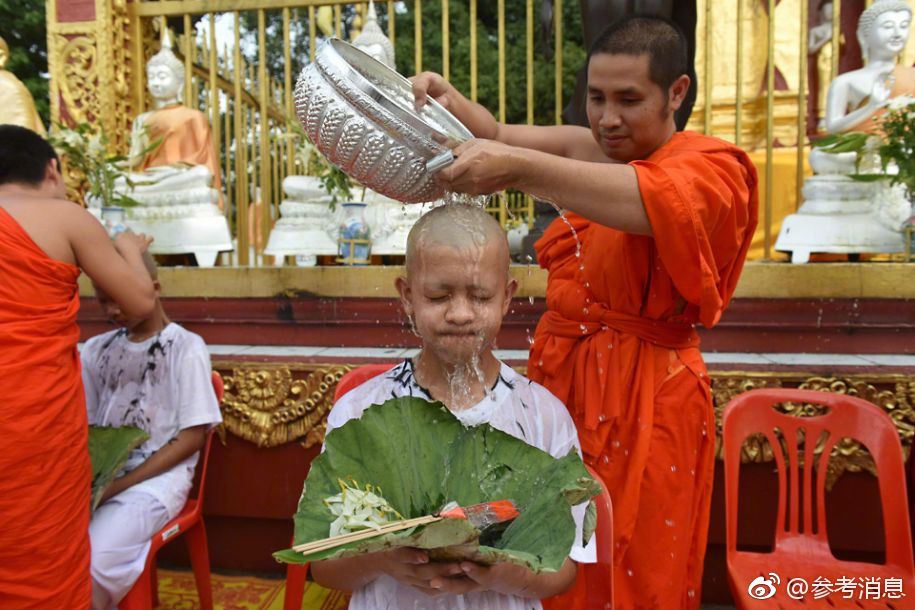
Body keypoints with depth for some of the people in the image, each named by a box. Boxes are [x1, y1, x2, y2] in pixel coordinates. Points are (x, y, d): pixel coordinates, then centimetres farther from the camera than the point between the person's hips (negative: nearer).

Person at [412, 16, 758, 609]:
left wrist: (518, 168, -42)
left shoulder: (711, 166, -8)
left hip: (643, 404, -5)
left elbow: (661, 202, -31)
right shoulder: (591, 152, 11)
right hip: (562, 384, 5)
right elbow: (499, 134, 8)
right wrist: (450, 101, -14)